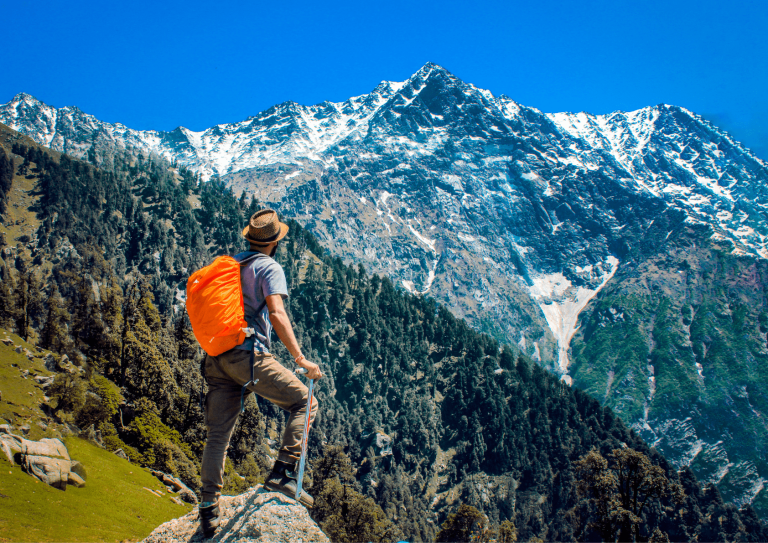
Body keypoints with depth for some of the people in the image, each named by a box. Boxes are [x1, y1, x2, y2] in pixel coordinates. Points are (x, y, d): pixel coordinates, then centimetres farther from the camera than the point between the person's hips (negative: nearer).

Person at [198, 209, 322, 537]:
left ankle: (209, 508, 14)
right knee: (304, 402, 5)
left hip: (216, 358, 7)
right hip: (248, 355, -7)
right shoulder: (270, 268, -2)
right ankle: (282, 473, -5)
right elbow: (277, 314, -17)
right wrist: (300, 359, -18)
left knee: (218, 433, 11)